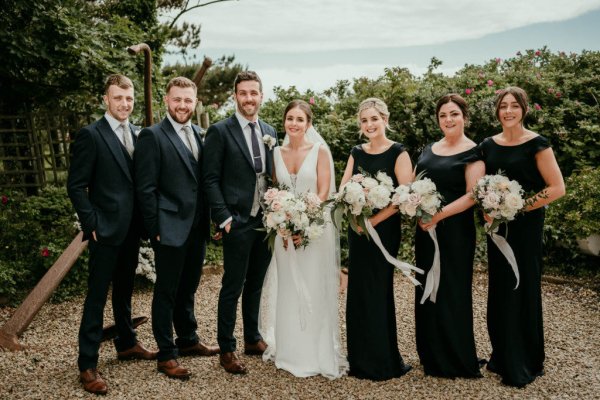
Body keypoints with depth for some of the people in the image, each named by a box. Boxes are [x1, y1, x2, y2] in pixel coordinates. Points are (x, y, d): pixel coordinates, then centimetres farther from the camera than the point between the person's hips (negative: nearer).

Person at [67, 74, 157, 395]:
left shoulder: (137, 134, 8)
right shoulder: (90, 135, -9)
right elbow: (76, 186, -10)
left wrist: (143, 219, 5)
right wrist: (92, 223, -13)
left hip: (132, 228, 6)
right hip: (105, 230, -6)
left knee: (124, 290, 19)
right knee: (97, 296, 0)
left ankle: (126, 344, 35)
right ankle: (87, 365, 9)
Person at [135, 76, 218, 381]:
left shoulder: (199, 134, 9)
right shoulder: (152, 136, -10)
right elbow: (146, 188, -12)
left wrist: (208, 220, 8)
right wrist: (155, 230, -13)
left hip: (197, 228, 6)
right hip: (170, 229, -6)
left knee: (188, 289, 20)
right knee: (166, 292, 6)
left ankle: (188, 340, 36)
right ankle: (166, 355, 18)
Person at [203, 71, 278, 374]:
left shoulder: (270, 131, 12)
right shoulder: (220, 131, -6)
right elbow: (211, 179, -8)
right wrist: (224, 218, -14)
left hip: (267, 220, 6)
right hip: (238, 222, -5)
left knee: (256, 284, 17)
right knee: (232, 287, 2)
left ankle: (253, 339, 32)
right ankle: (226, 350, 15)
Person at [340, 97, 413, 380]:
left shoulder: (398, 153, -8)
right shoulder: (357, 153, 9)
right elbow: (343, 190, 4)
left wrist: (375, 220, -21)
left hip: (384, 229, -6)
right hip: (357, 228, 6)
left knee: (377, 290, 0)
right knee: (357, 290, 10)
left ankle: (382, 361, 16)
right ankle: (360, 358, 24)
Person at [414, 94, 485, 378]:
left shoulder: (472, 152, -7)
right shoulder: (429, 149, 13)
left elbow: (472, 195, -15)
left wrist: (439, 215, -22)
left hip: (455, 230, -6)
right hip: (426, 229, 7)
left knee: (451, 291, 1)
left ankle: (457, 361, 17)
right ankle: (432, 357, 25)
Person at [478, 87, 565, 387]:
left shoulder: (536, 144, -9)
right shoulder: (488, 146, 6)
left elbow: (557, 187, -13)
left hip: (526, 226, -5)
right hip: (498, 225, 5)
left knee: (522, 289, 1)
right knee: (500, 289, 10)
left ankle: (525, 365, 16)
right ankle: (502, 357, 25)